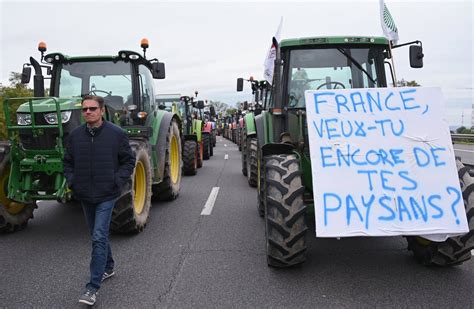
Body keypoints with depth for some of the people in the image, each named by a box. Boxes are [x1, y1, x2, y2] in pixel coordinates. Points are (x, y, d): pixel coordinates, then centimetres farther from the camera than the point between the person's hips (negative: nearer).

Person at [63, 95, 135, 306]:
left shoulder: (116, 134, -7)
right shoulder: (75, 135, 4)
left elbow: (129, 161, -1)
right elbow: (68, 162, 14)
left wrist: (118, 182, -12)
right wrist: (71, 181, -1)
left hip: (106, 195, -5)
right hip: (85, 195, 5)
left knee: (99, 237, -9)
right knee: (97, 236, 18)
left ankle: (93, 287, -3)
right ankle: (108, 267, 40)